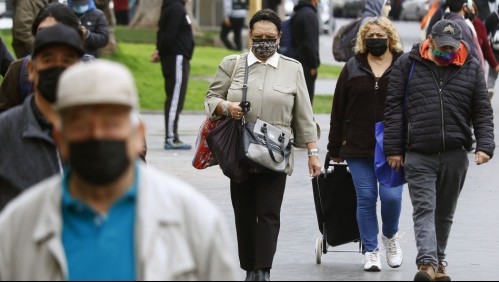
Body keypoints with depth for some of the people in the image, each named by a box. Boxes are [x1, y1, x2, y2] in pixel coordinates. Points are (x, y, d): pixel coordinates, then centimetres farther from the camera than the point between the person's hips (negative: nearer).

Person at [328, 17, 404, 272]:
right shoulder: (353, 68, 8)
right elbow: (338, 110, 9)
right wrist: (335, 149, 6)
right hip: (358, 148, 2)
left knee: (391, 196, -9)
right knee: (366, 198, 1)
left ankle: (390, 236, 20)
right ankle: (370, 251, 11)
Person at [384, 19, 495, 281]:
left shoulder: (471, 68, 6)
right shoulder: (408, 64, 2)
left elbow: (482, 111, 7)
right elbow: (393, 108, 3)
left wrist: (485, 146, -7)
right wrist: (393, 149, -2)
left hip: (455, 155, 2)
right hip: (419, 155, -2)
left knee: (445, 212, 11)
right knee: (424, 209, -11)